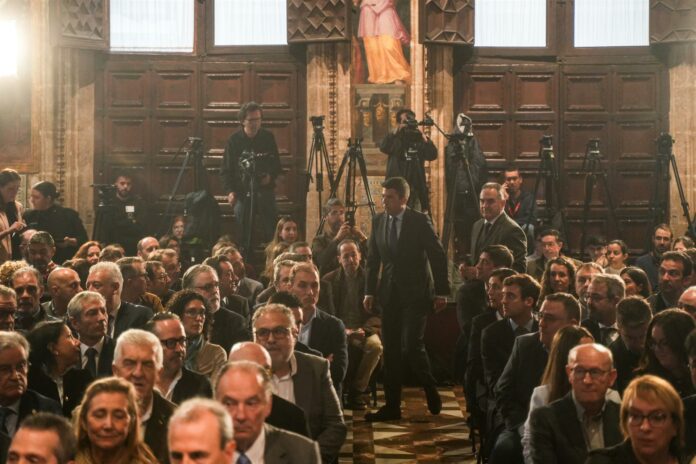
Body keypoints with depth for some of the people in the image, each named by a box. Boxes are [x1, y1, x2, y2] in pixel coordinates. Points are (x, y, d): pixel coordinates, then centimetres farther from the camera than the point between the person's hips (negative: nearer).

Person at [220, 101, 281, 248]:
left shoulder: (268, 137, 4)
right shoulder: (234, 140, 0)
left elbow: (277, 164, 12)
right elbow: (226, 170, 1)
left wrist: (271, 176, -9)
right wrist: (230, 191, -12)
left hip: (265, 190, 1)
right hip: (242, 192, 0)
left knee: (270, 230, -6)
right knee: (243, 231, -1)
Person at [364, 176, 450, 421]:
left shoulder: (420, 221, -8)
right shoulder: (378, 221, 7)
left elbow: (438, 256, -5)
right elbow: (373, 260, 13)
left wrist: (441, 292, -7)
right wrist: (369, 292, 6)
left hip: (415, 293, -5)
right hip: (389, 294, 5)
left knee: (412, 346, -12)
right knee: (390, 350, 5)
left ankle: (431, 390, 14)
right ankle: (392, 406, 11)